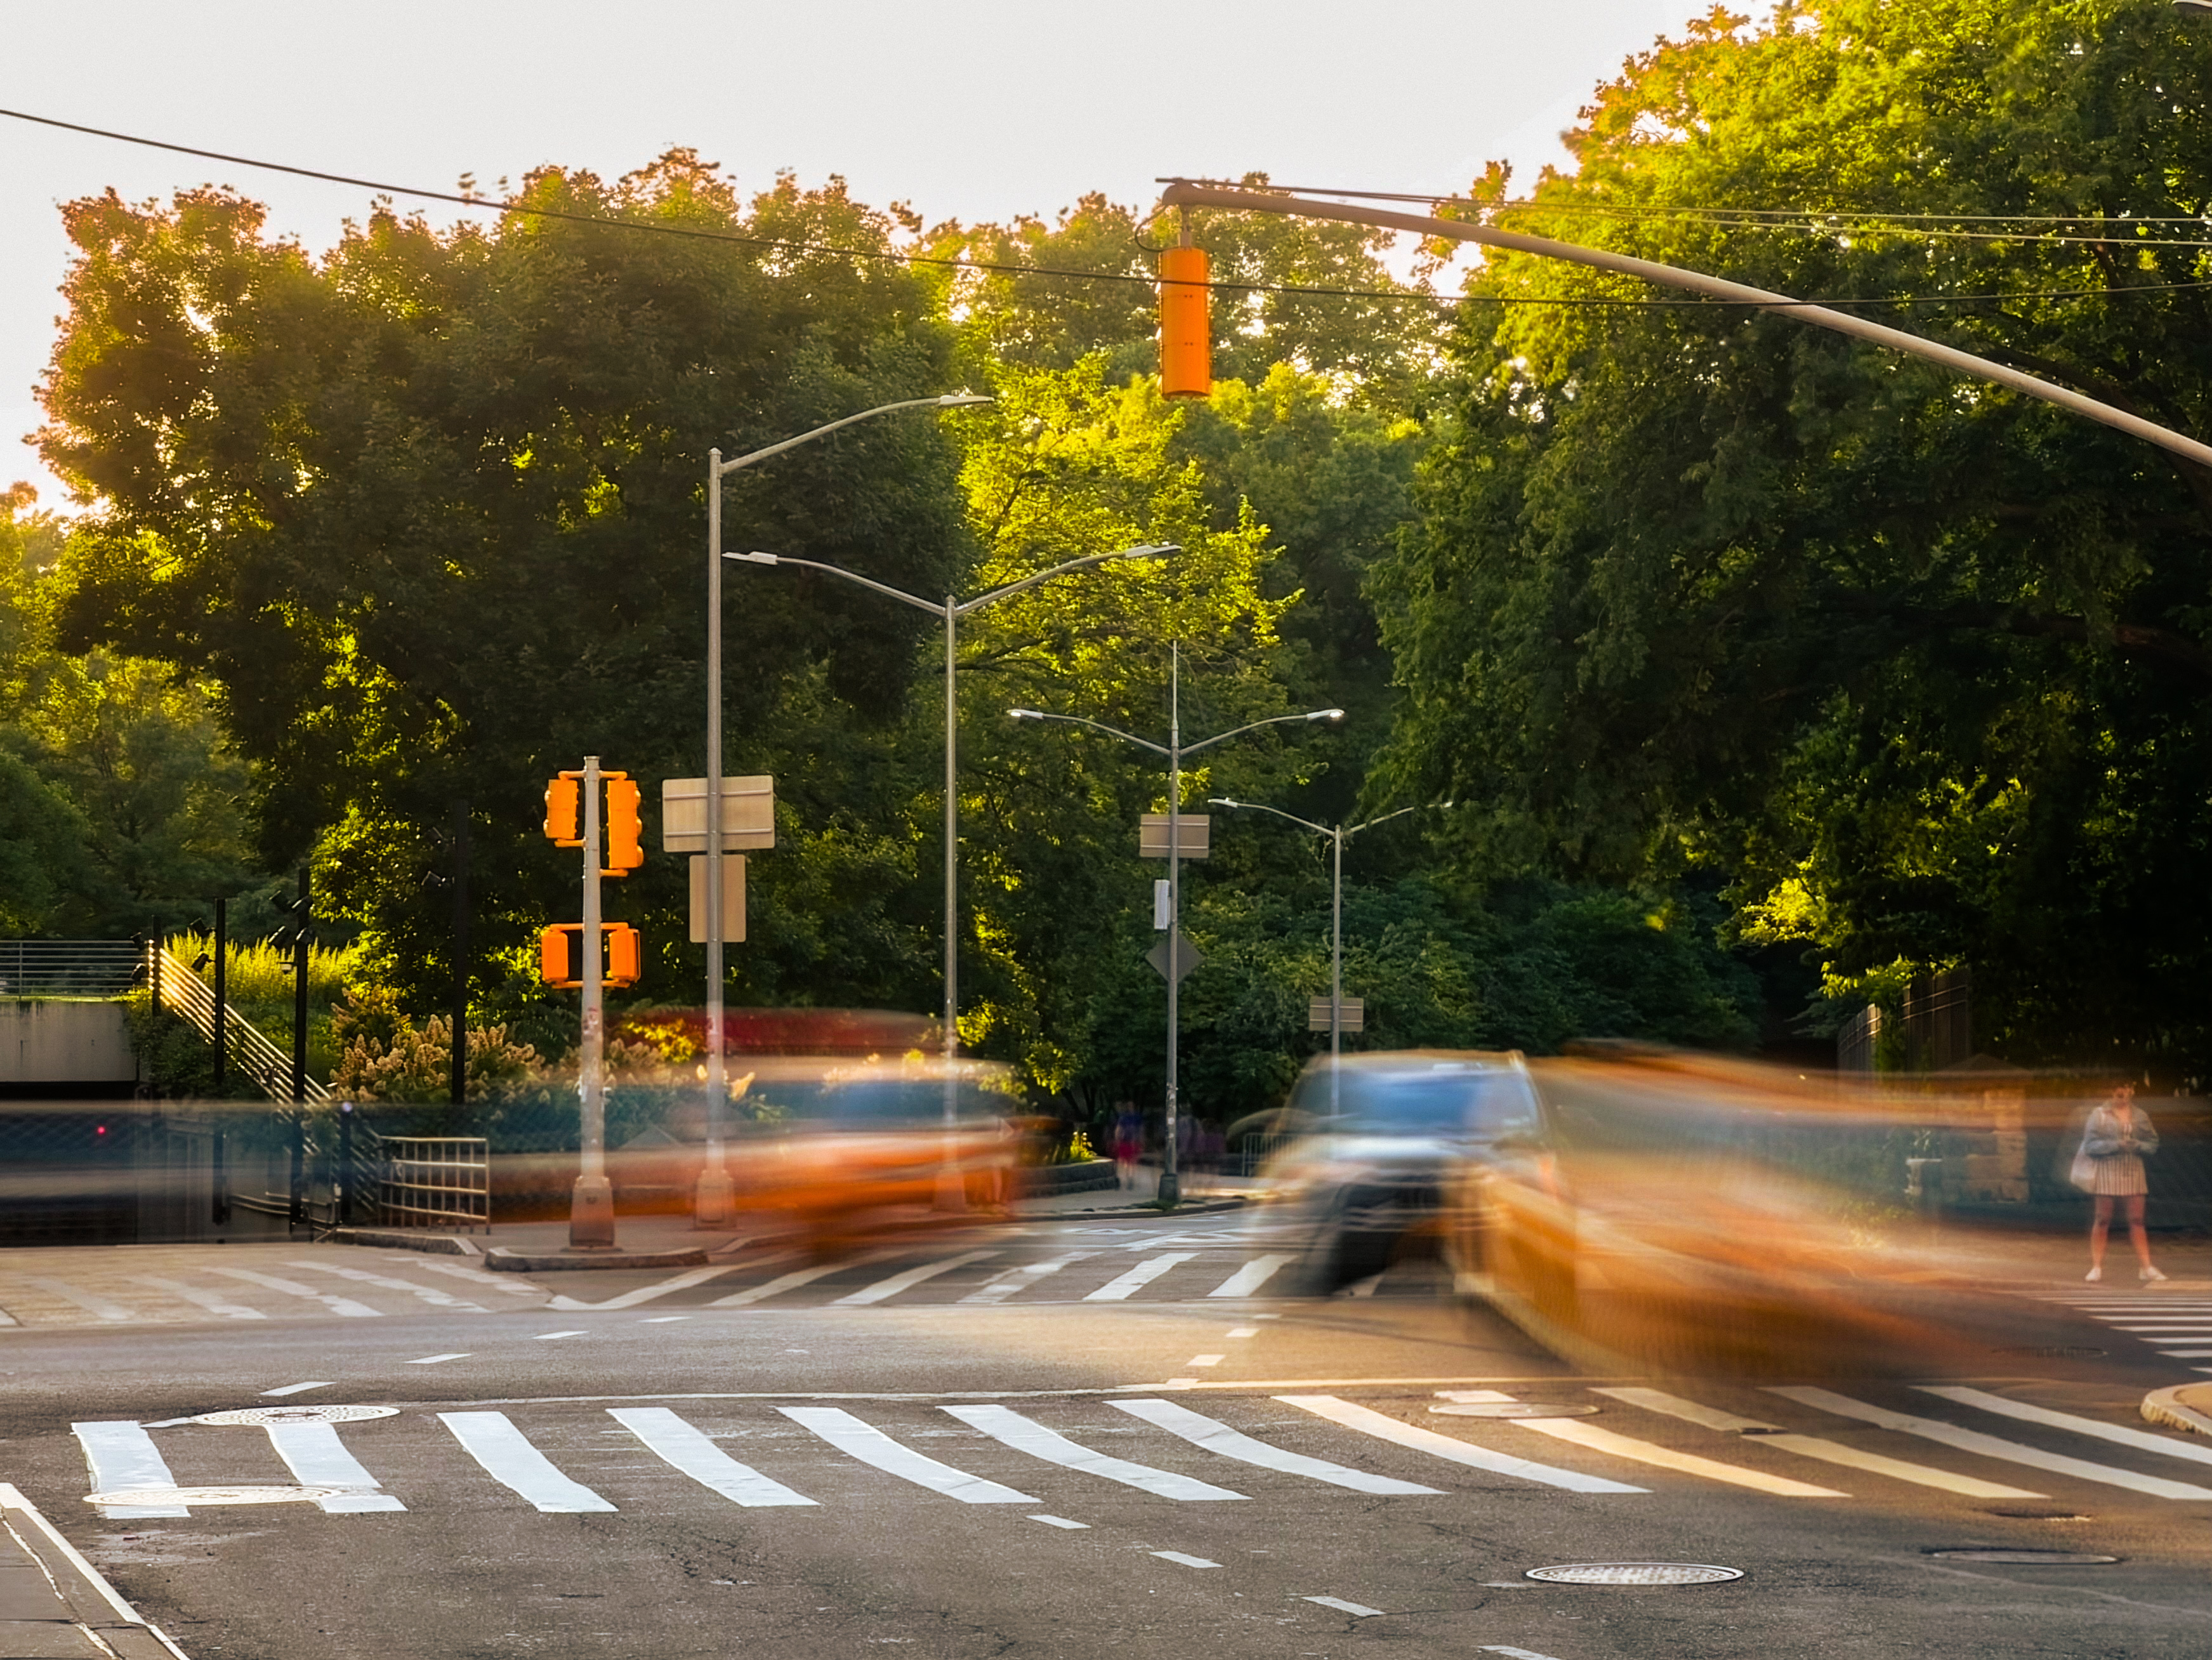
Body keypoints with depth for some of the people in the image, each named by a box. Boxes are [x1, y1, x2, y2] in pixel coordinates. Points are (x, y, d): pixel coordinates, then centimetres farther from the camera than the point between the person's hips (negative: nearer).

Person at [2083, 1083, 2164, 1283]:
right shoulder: (2100, 1116, 1)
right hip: (2107, 1171, -2)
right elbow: (2089, 1145, -6)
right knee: (2102, 1220, 0)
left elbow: (2153, 1144, 9)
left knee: (2137, 1221, 2)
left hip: (2133, 1173, 2)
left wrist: (2137, 1146, -11)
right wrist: (2115, 1145, -17)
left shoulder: (2140, 1116, 9)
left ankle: (2146, 1267, 4)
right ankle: (2096, 1267, 5)